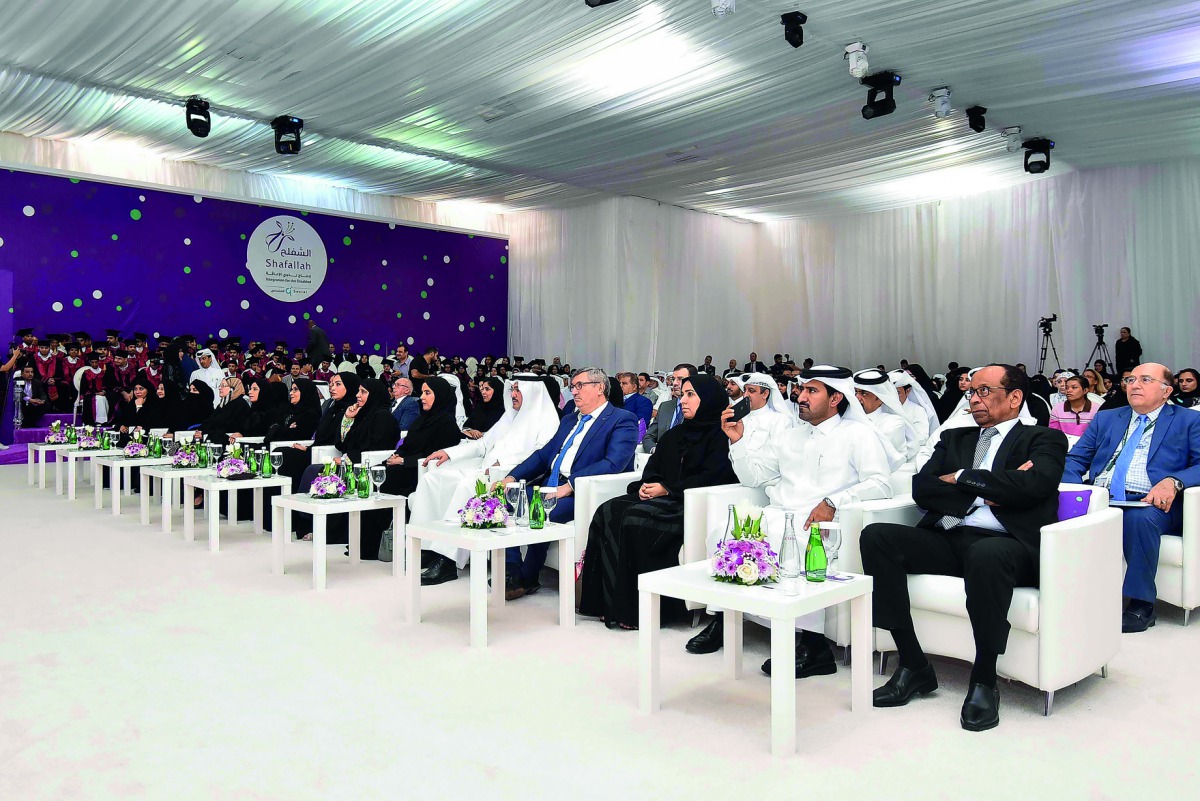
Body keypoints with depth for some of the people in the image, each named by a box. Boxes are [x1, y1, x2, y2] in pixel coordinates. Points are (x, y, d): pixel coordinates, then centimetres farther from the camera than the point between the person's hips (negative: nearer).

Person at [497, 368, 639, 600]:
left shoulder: (623, 420, -3)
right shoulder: (569, 421, 24)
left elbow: (613, 464, -17)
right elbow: (543, 455, 22)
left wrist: (569, 485, -25)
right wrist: (512, 476, 4)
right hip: (548, 486, 8)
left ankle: (527, 578, -7)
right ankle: (512, 570, -6)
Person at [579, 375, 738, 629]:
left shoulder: (719, 436, -3)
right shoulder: (675, 434, 22)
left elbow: (712, 477, -15)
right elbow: (654, 464, 20)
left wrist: (666, 488, -15)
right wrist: (646, 484, -3)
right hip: (662, 497, 8)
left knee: (636, 518, -30)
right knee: (608, 512, -15)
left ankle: (634, 608, -22)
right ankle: (609, 602, -16)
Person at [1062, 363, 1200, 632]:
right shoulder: (1105, 419, 23)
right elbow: (1074, 460, 14)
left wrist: (1173, 481, -22)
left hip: (1149, 504, -3)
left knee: (1139, 517, -38)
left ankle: (1141, 605, -22)